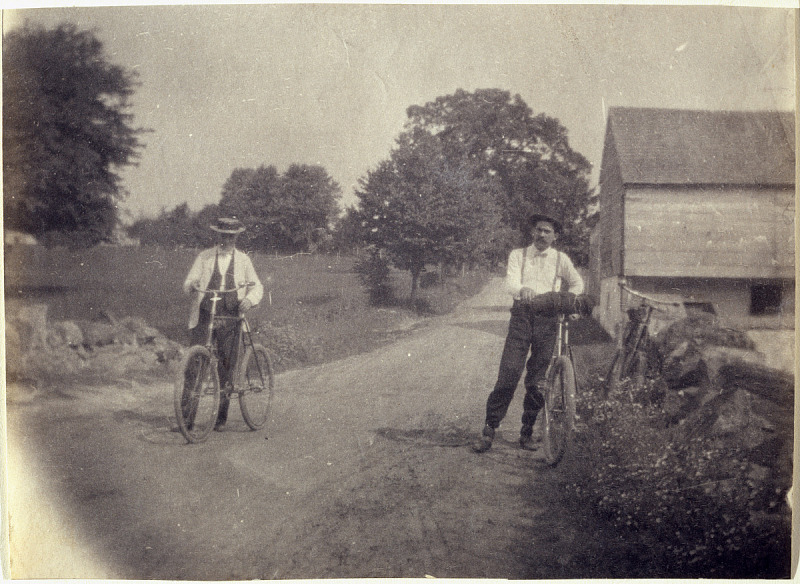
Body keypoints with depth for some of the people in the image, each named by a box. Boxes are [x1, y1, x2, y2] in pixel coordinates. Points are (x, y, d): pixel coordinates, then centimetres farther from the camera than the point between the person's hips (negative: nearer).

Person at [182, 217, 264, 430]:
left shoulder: (243, 260, 12)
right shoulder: (204, 257, 10)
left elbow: (257, 286, 14)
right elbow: (188, 282, 6)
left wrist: (249, 299, -8)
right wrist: (192, 286, -19)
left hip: (230, 319, 1)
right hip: (203, 317, 0)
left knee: (226, 366, 0)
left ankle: (221, 417, 14)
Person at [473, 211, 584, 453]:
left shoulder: (561, 259, 13)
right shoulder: (518, 255, 9)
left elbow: (577, 283, 20)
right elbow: (511, 282, -7)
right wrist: (523, 290, -31)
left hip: (548, 318, 1)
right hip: (522, 315, -1)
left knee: (537, 378, 1)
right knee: (509, 372, -10)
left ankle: (527, 432, 14)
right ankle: (489, 428, -3)